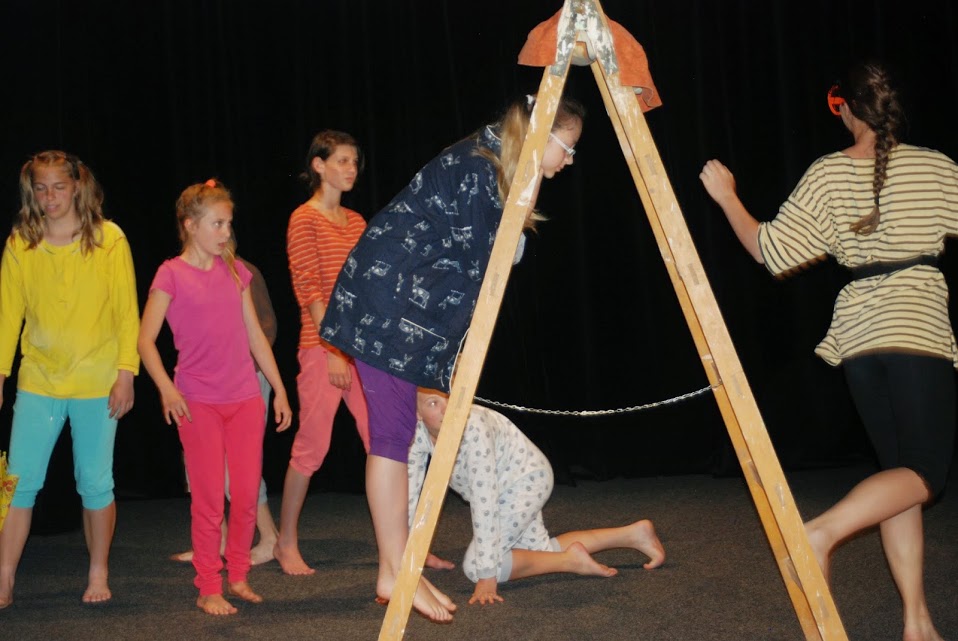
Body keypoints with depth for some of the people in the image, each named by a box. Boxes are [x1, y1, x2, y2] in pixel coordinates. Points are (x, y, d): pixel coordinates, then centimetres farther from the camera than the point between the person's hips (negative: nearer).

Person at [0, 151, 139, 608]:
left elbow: (127, 311, -3)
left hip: (96, 382, -2)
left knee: (95, 484, 5)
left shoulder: (108, 239, -3)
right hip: (37, 381, 2)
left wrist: (125, 372, -8)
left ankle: (98, 576, 20)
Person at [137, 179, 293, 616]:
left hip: (245, 399, 4)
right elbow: (145, 340, -3)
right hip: (198, 402, -4)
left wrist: (279, 390, 14)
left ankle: (238, 577, 21)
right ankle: (208, 589, 9)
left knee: (247, 496, 5)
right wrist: (166, 388, -16)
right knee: (209, 499, -1)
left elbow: (255, 335, 15)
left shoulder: (235, 270, 11)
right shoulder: (172, 274, -3)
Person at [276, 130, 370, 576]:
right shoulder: (304, 219, -4)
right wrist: (333, 349, -16)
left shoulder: (356, 222, 16)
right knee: (312, 446, -1)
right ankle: (286, 544, 12)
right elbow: (308, 289, -11)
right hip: (323, 346, -6)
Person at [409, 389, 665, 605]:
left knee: (475, 565, -16)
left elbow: (484, 504, -40)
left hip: (526, 478, -7)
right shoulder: (417, 432, -20)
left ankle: (571, 560, -5)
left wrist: (487, 577, -40)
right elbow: (410, 491, -9)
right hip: (505, 487, 7)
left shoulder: (473, 428, -38)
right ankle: (632, 534, 26)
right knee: (540, 550, 18)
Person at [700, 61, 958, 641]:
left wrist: (727, 198, 12)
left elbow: (772, 251, 0)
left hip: (858, 329, 4)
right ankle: (824, 531, -23)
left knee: (898, 467, 9)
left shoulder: (828, 175, 3)